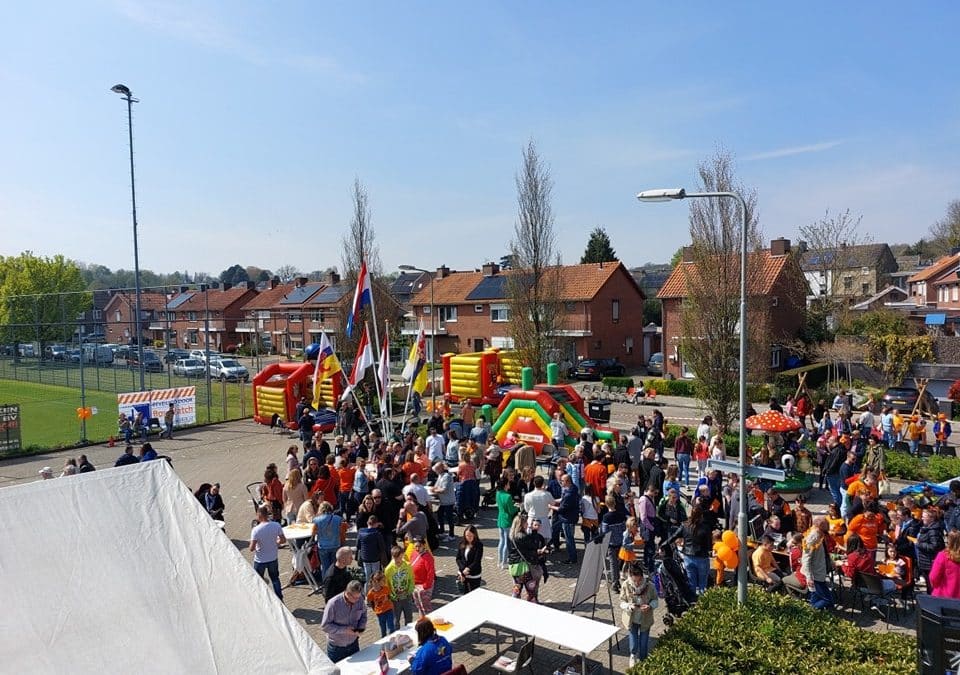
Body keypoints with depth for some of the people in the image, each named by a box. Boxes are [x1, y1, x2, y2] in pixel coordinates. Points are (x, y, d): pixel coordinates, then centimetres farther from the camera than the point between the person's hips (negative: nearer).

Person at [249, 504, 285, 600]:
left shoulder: (256, 530, -23)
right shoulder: (276, 525, -13)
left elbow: (251, 548, -21)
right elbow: (283, 540, -4)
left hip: (260, 561, -4)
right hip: (273, 559, 4)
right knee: (275, 579, 22)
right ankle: (279, 599, 29)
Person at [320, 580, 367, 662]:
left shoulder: (360, 600, -13)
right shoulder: (333, 604, -25)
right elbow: (324, 626, -20)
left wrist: (361, 627, -14)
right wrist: (344, 630, -26)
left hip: (353, 644, 4)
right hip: (336, 647, -4)